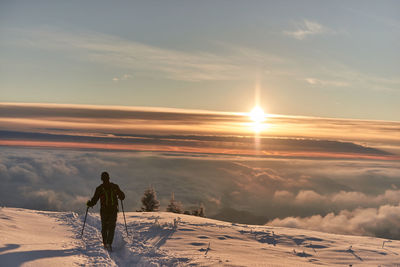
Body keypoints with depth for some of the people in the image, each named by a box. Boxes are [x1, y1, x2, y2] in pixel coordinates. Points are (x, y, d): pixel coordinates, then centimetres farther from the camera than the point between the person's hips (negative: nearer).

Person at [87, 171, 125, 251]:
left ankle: (105, 243, 18)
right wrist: (119, 197, 33)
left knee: (104, 227, 17)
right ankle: (109, 243, -15)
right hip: (113, 210, 0)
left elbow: (94, 200, -3)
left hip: (104, 210, 0)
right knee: (111, 228, 2)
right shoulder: (115, 187, 0)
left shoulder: (99, 188, -4)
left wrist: (89, 204, 18)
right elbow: (122, 196, 9)